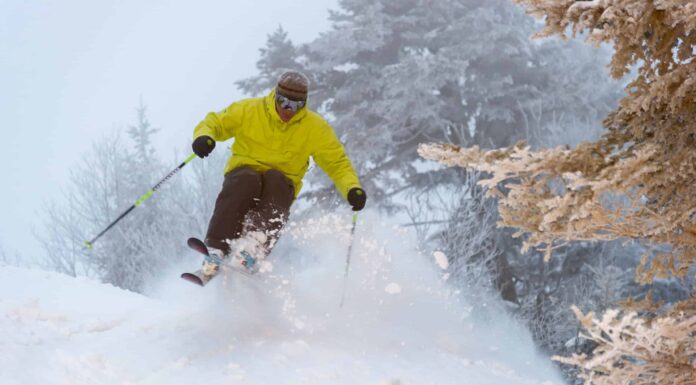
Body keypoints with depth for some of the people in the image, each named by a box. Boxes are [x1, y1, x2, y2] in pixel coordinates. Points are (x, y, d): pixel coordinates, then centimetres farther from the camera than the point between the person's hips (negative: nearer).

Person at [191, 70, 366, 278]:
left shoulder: (316, 127, -2)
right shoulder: (249, 110, -5)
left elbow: (337, 163, 1)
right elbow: (214, 123, 1)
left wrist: (353, 189, -18)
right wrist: (204, 137, -24)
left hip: (281, 185, 1)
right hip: (244, 172, -1)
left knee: (275, 180, -35)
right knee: (247, 180, -36)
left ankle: (253, 249, -52)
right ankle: (215, 249, -41)